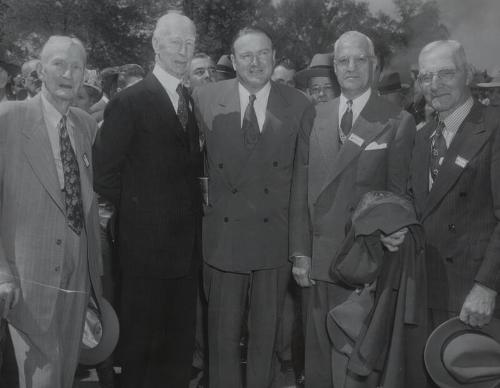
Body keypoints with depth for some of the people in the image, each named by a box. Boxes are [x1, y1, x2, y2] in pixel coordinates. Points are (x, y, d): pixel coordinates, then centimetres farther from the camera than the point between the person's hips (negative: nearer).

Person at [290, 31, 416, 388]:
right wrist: (301, 252, 2)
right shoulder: (317, 117, 8)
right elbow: (302, 188, 6)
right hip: (320, 258, 4)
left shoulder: (398, 122, -2)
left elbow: (399, 190, 1)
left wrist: (393, 230, -19)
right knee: (319, 353, 15)